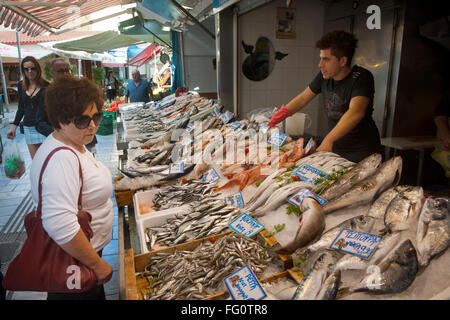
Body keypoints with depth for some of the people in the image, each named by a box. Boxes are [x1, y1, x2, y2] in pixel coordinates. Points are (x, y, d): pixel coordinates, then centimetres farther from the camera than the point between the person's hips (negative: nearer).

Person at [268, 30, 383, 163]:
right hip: (335, 149, 6)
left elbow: (355, 112, -36)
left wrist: (328, 140, -48)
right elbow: (303, 98, 8)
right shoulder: (324, 76, -2)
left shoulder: (362, 77, -21)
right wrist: (279, 115, -4)